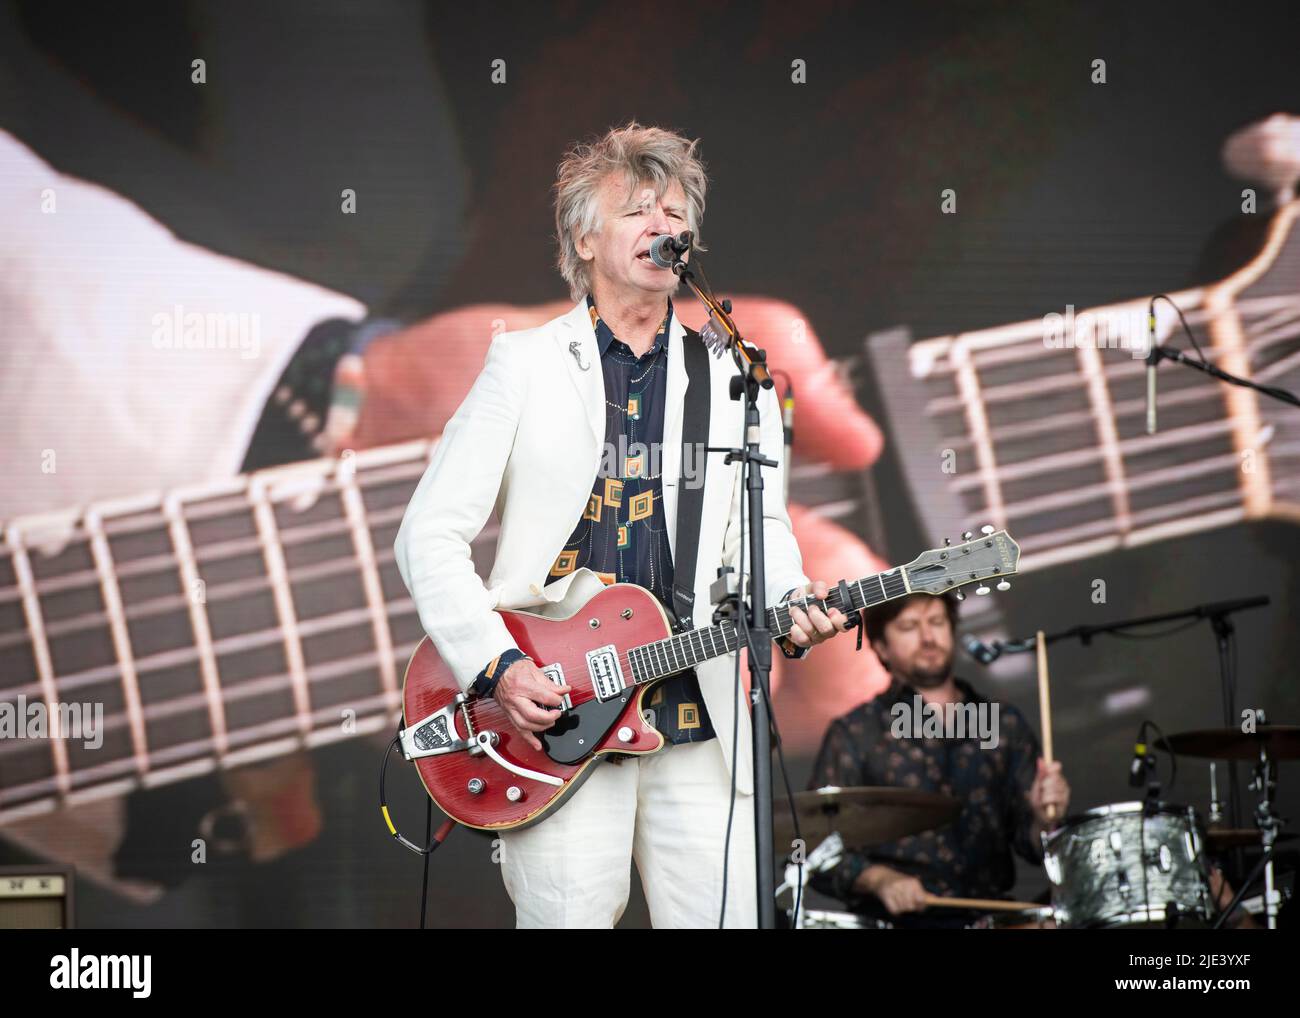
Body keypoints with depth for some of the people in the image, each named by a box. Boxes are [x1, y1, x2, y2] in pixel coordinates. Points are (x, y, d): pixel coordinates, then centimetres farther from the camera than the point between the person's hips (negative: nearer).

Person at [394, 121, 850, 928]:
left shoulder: (734, 379, 14)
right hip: (551, 717, -2)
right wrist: (496, 666, -9)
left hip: (698, 731, 3)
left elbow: (761, 530, 14)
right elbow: (430, 535, 2)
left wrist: (790, 607, -9)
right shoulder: (524, 366, 5)